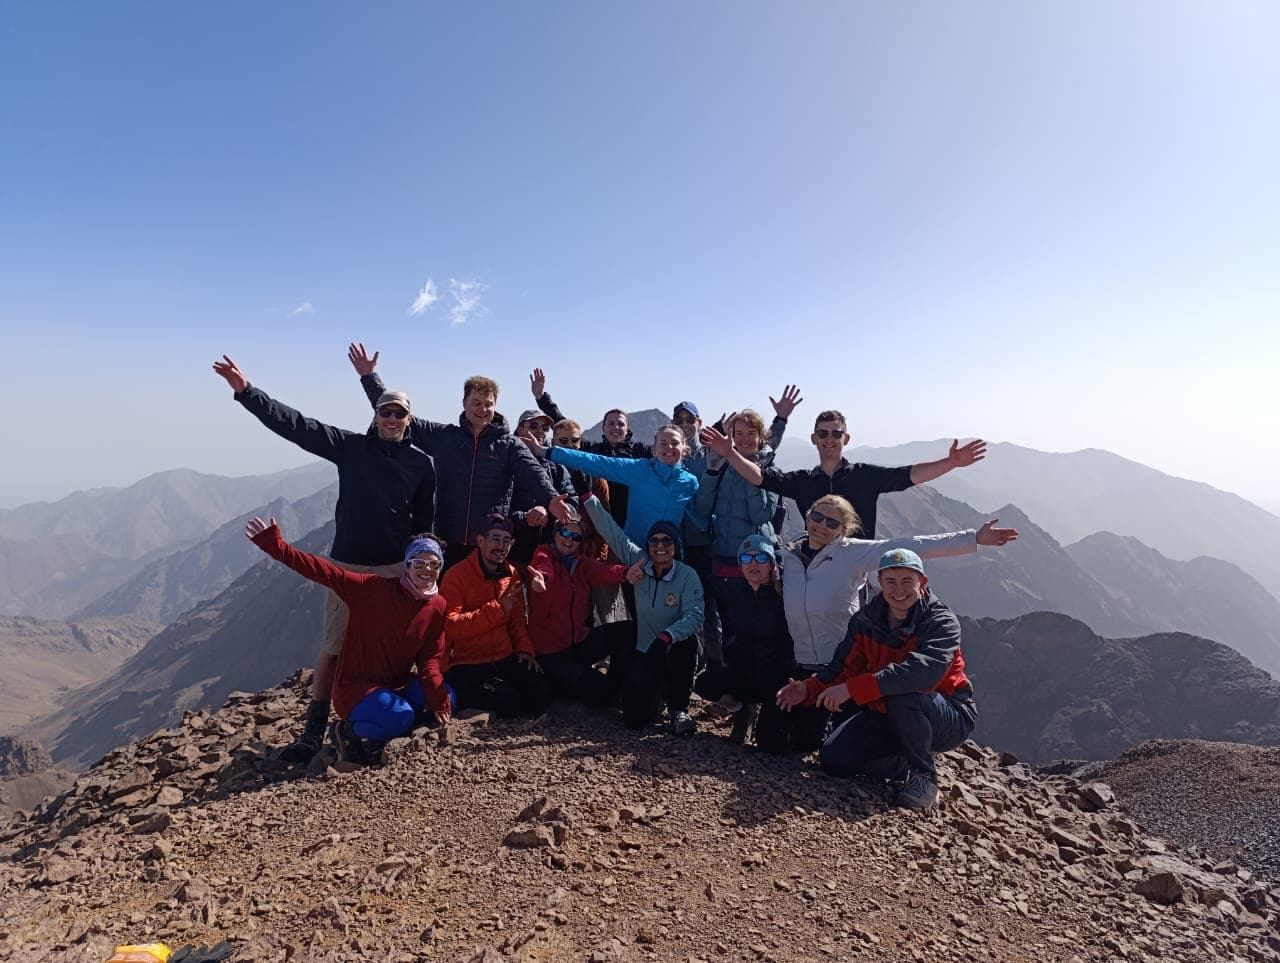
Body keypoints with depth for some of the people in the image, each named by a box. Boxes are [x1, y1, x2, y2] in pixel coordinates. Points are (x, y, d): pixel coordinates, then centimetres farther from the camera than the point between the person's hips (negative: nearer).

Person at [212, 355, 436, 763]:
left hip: (396, 569, 0)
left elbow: (425, 521, 8)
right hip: (347, 564, 0)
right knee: (333, 647, 1)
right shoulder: (350, 446, 1)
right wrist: (246, 391, -13)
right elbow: (295, 425, -6)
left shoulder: (421, 463, 2)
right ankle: (314, 729, 10)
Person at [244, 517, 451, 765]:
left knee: (448, 699, -14)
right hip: (356, 686, -6)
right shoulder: (374, 588, -16)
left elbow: (429, 659, -1)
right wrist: (277, 546, -29)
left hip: (396, 685, 6)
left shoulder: (437, 607, -3)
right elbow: (326, 572, -21)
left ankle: (375, 739, 4)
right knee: (399, 718, -31)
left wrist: (439, 700, -16)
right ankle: (349, 730, 3)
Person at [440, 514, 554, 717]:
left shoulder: (512, 575, 9)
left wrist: (525, 648, 1)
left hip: (505, 659, 6)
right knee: (508, 702, -23)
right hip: (466, 664, -6)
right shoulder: (456, 576, -12)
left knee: (541, 693, -12)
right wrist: (497, 608, -25)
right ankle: (463, 693, 3)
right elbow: (450, 626, -23)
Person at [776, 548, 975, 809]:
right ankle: (907, 764, 13)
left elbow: (924, 671, -39)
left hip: (949, 720, -5)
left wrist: (852, 688, -43)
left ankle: (924, 775, -12)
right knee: (833, 759, -10)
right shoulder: (865, 620, -2)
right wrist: (809, 690, -24)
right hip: (887, 716, 5)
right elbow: (843, 668, -2)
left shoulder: (942, 621, -20)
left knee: (902, 694, -37)